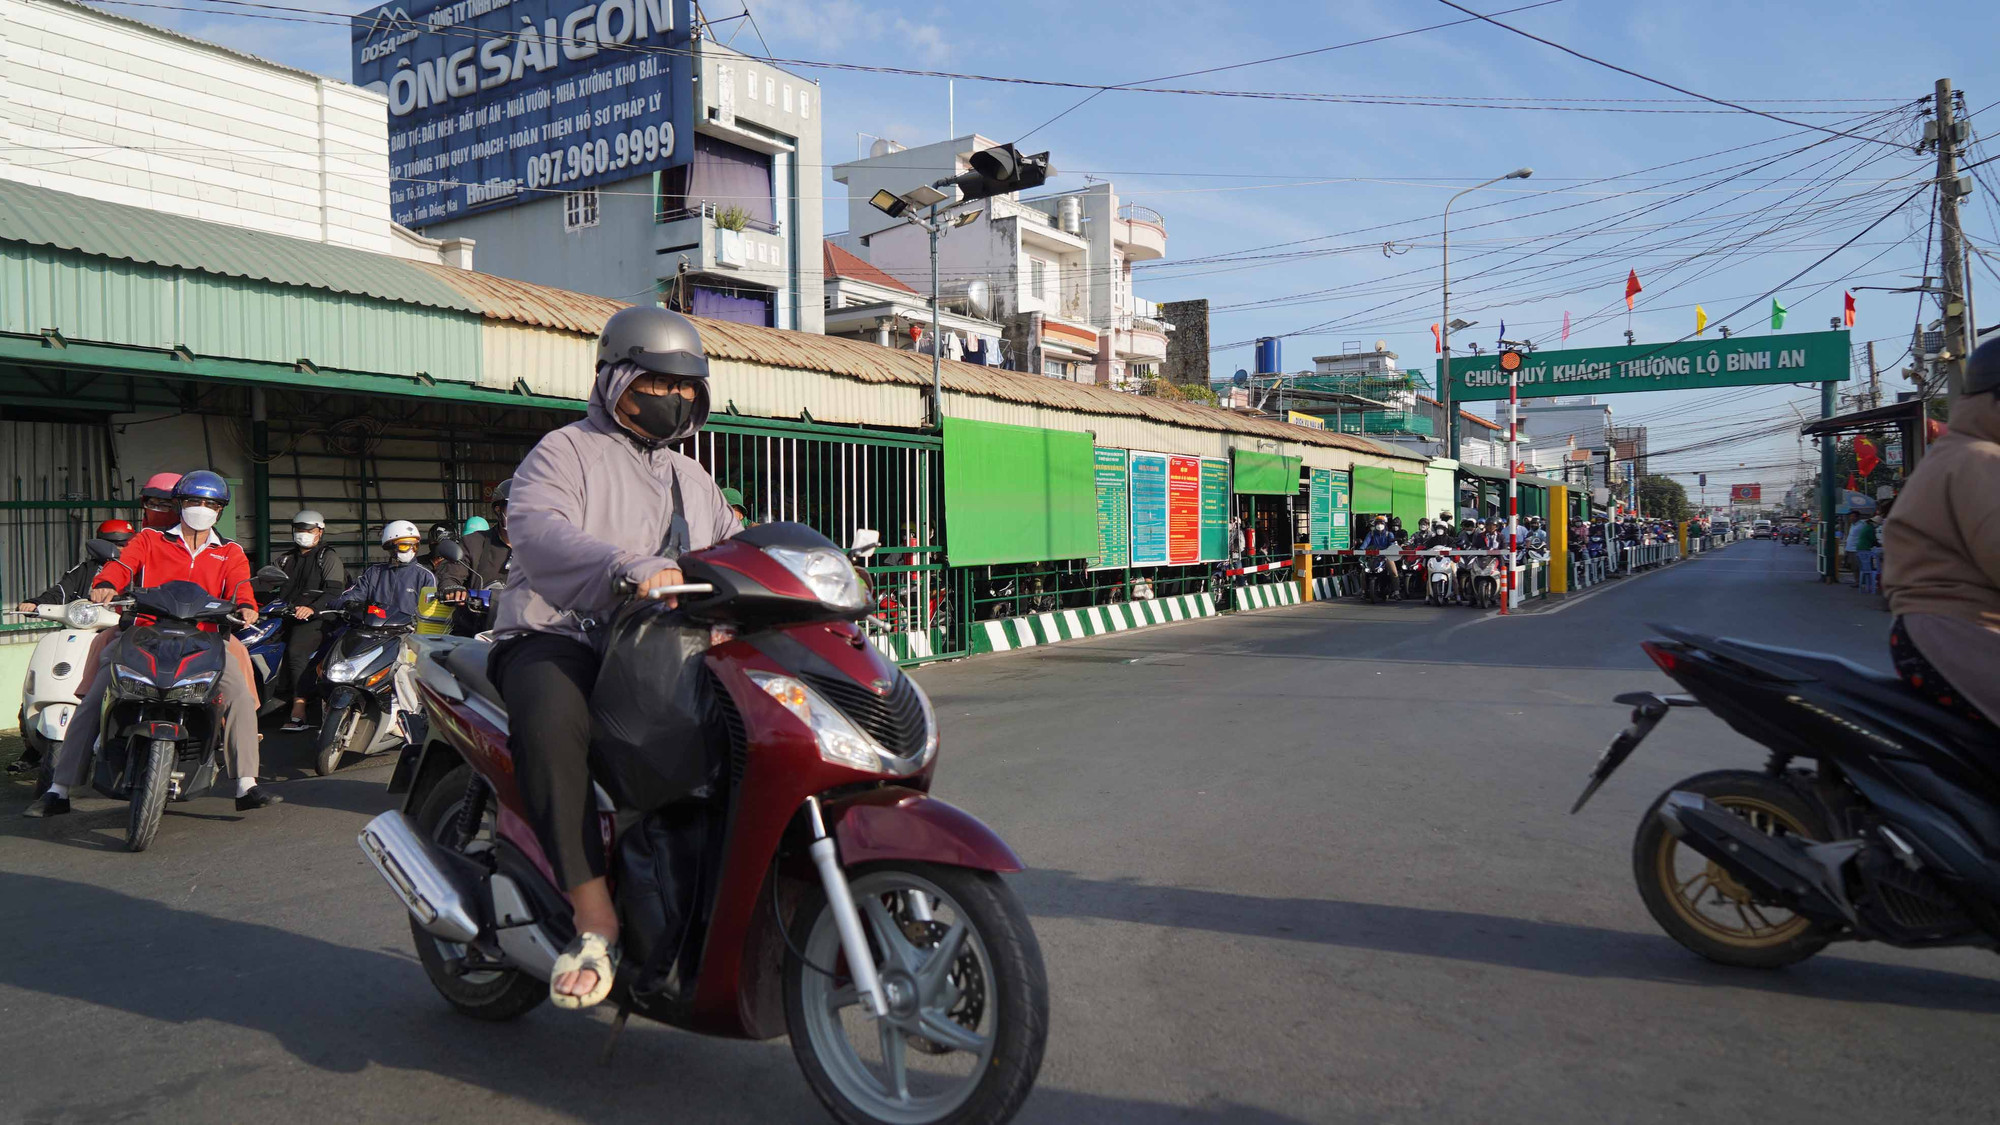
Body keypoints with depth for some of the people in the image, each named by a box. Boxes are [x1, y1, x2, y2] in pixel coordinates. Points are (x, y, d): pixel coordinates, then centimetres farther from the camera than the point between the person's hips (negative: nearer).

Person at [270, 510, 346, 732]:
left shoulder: (329, 558, 5)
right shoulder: (286, 559, 27)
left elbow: (335, 591, -8)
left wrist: (312, 608, -24)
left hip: (314, 618, -7)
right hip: (284, 616, 8)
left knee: (296, 651, -28)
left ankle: (298, 713, -35)